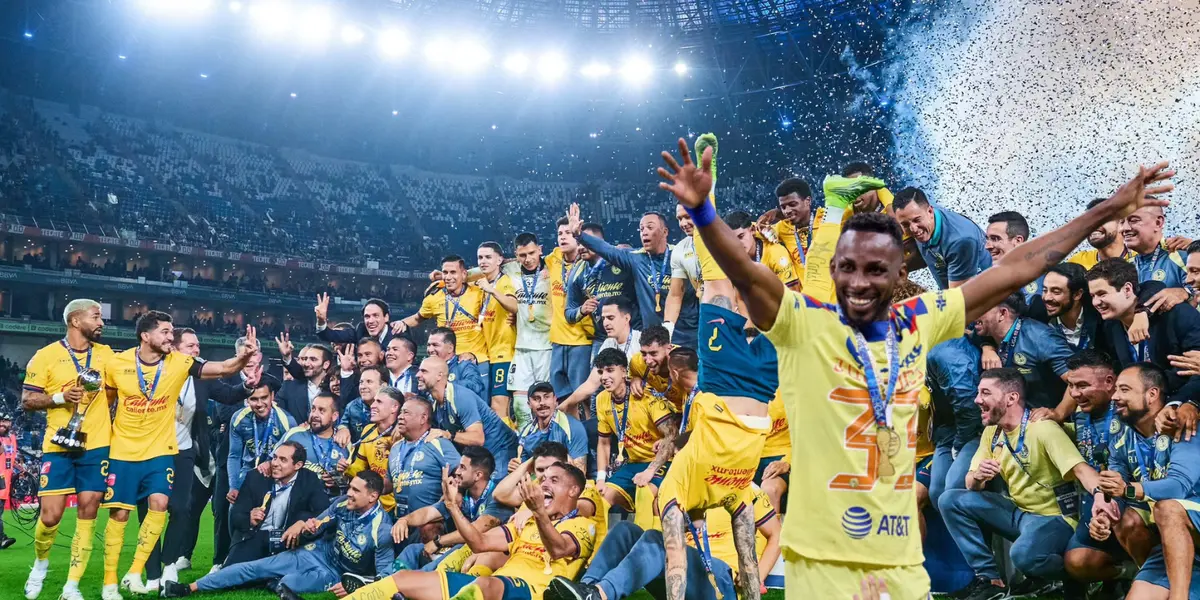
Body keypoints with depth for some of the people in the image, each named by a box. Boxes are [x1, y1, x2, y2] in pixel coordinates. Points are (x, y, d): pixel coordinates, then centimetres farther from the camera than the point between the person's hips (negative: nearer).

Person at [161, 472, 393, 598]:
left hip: (337, 575, -5)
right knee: (254, 567, -2)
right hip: (318, 552, 5)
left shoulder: (381, 529, -26)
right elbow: (319, 526, 5)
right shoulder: (342, 503, -9)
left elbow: (385, 576, -23)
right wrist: (309, 528, -18)